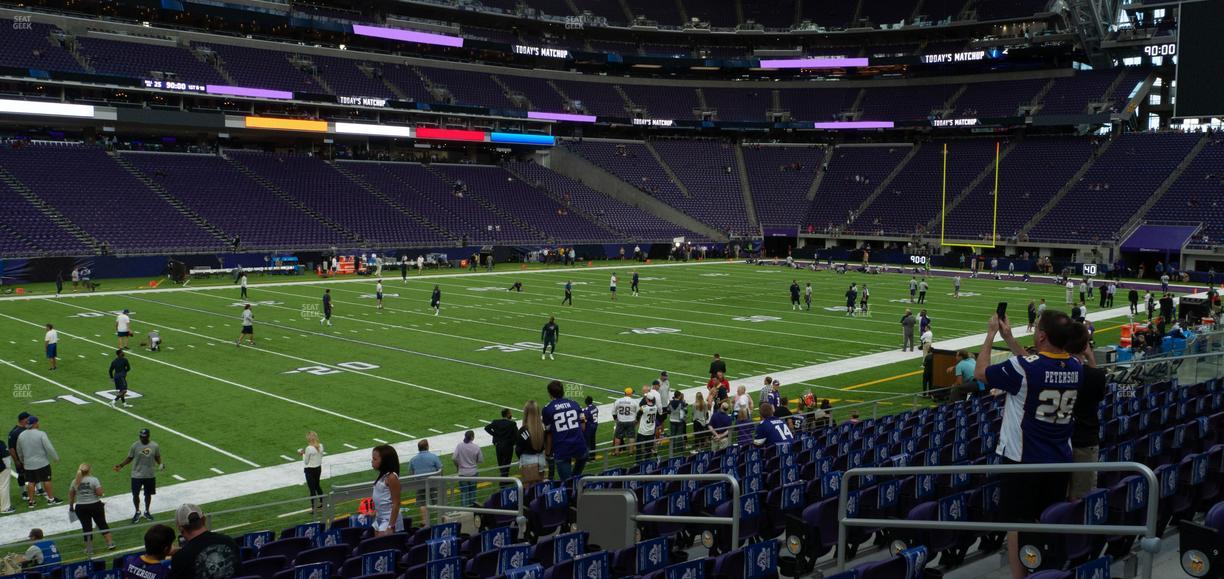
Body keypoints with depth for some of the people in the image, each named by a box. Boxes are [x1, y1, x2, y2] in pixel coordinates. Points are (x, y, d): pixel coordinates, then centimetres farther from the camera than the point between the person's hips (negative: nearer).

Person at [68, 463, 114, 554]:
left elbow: (71, 495, 8)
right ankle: (110, 544, 16)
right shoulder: (94, 480, -11)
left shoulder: (75, 482, 0)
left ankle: (89, 550, 14)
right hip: (95, 505, -2)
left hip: (81, 508, 2)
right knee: (102, 524, 13)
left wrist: (71, 506, 21)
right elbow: (100, 493, -16)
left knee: (87, 528, 9)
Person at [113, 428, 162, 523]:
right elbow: (130, 458, 0)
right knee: (135, 495, 2)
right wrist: (121, 465, -12)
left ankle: (147, 512, 34)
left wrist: (160, 464, -12)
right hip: (137, 475, -1)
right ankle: (137, 512, 26)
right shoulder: (135, 445, -10)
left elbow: (157, 457, 6)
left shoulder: (155, 446, -7)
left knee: (148, 494, 13)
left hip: (150, 475, 1)